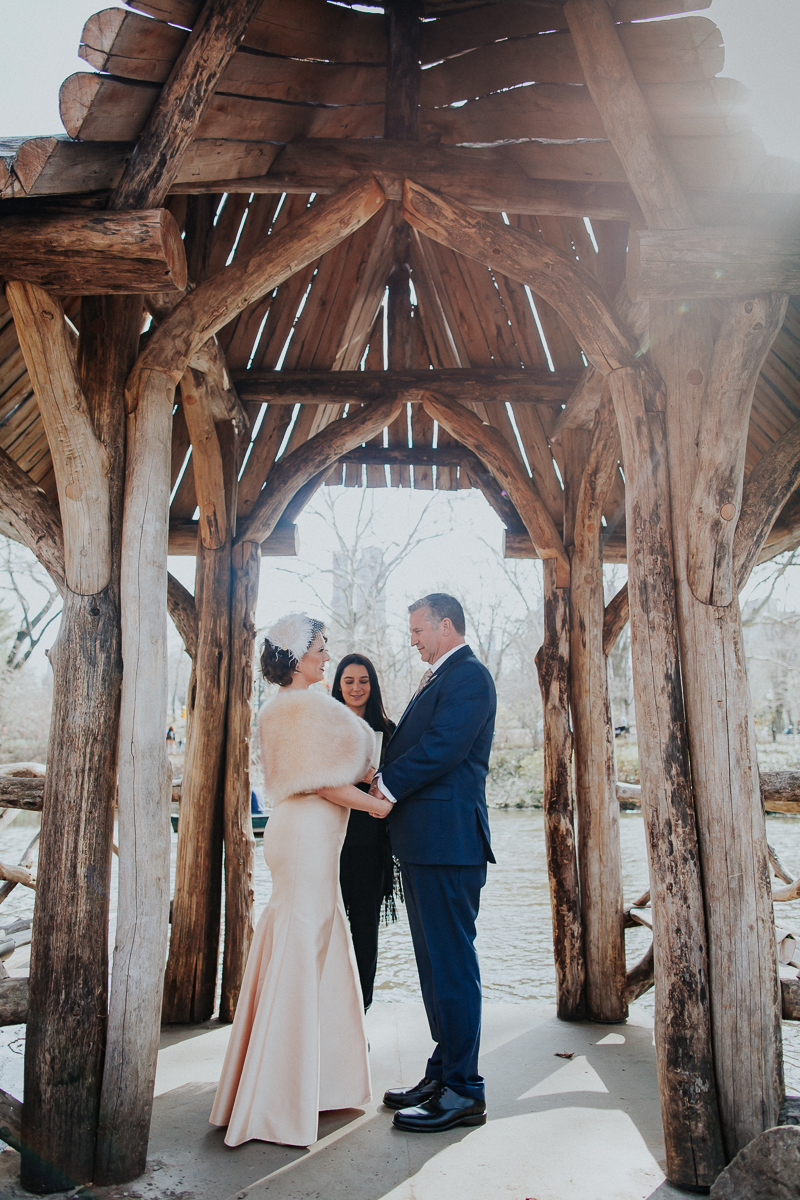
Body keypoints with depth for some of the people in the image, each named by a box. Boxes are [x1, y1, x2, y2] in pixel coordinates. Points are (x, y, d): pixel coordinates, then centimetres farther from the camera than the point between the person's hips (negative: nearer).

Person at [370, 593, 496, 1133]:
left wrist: (387, 785, -10)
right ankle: (443, 1072, 29)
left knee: (452, 962, -2)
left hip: (448, 841, -11)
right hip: (426, 840, 11)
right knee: (435, 960, 17)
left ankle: (464, 1091, 10)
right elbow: (414, 742, 18)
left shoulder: (468, 675, -11)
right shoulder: (441, 678, 20)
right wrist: (386, 780, 2)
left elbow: (441, 748, -20)